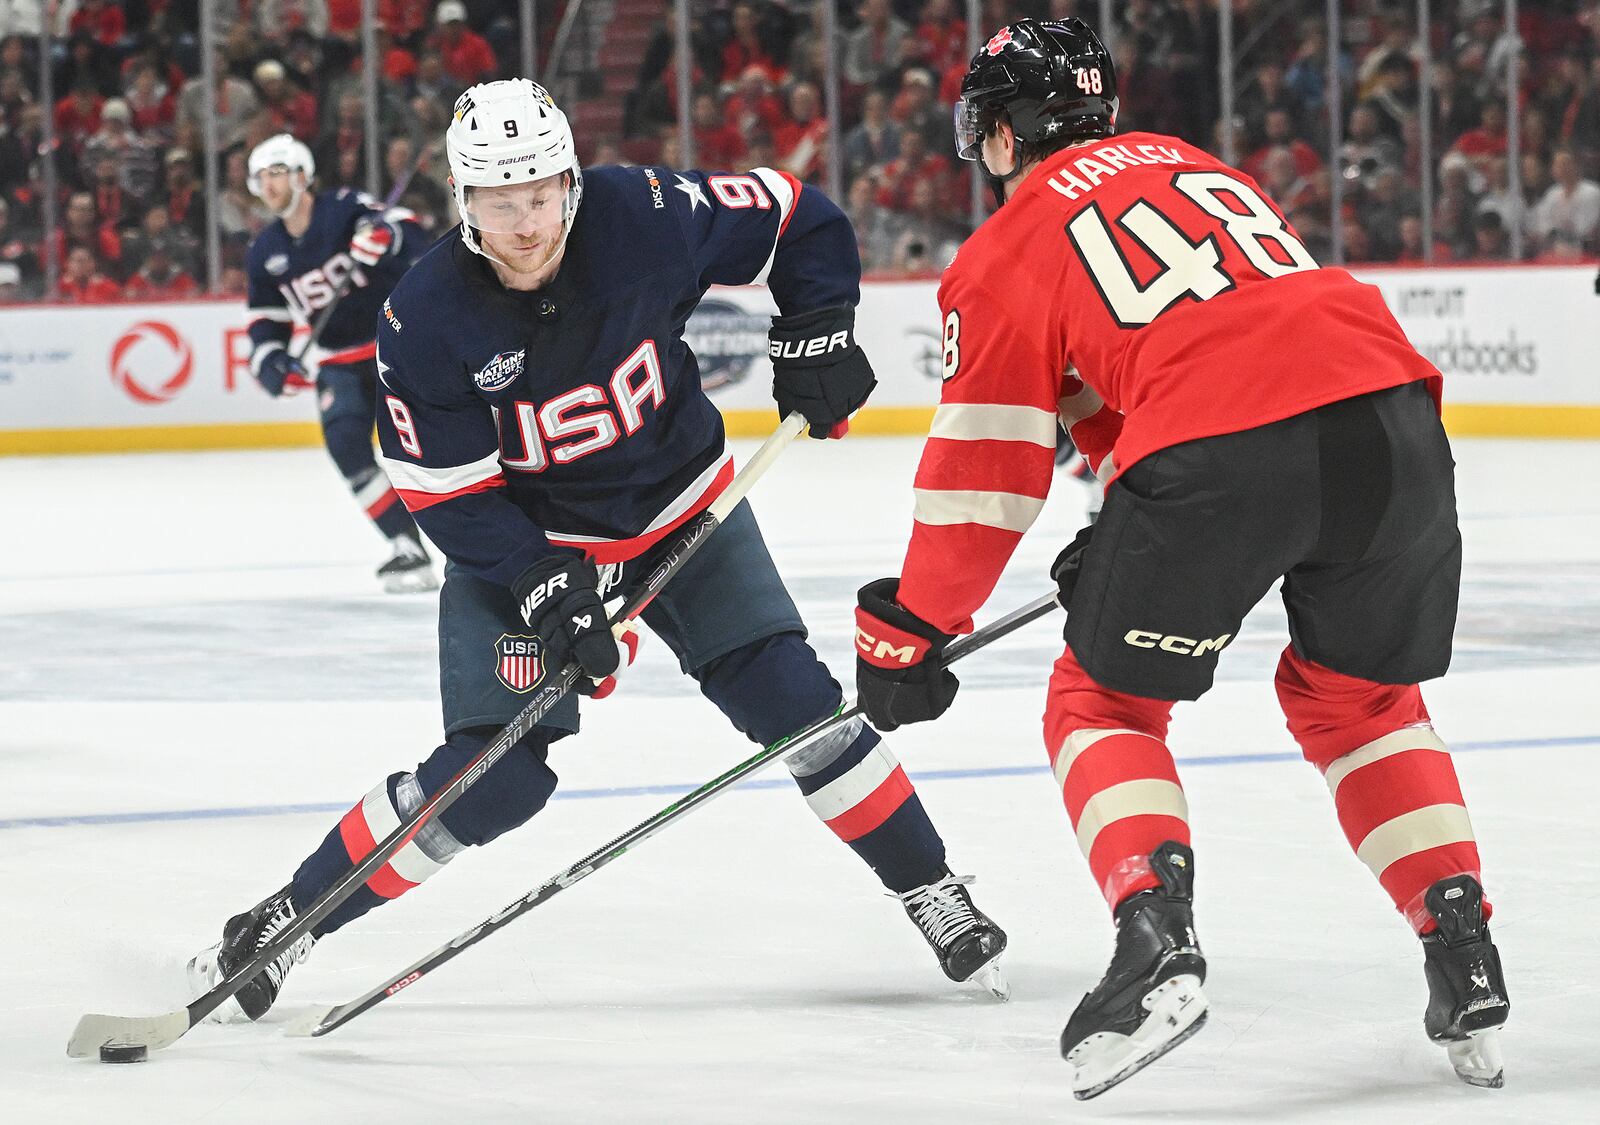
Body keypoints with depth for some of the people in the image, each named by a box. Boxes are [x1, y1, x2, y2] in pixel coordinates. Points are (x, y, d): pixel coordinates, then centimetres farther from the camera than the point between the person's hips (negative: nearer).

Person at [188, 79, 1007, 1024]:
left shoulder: (645, 221, -23)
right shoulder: (425, 322, -24)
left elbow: (799, 219, -6)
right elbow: (447, 494, -17)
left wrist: (816, 337, -14)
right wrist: (542, 590, -26)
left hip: (683, 511, 2)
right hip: (522, 542, -2)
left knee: (791, 698, -9)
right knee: (497, 777, -12)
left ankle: (934, 894, 8)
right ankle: (281, 925, 0)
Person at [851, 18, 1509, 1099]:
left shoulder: (1008, 251, 14)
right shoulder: (1193, 166, 32)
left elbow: (985, 471, 13)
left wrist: (909, 634, 23)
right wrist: (1124, 538, 44)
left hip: (1217, 454, -5)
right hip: (1390, 418, 5)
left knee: (1103, 705, 15)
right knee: (1360, 695, 27)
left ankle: (1158, 941, -7)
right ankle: (1466, 959, 16)